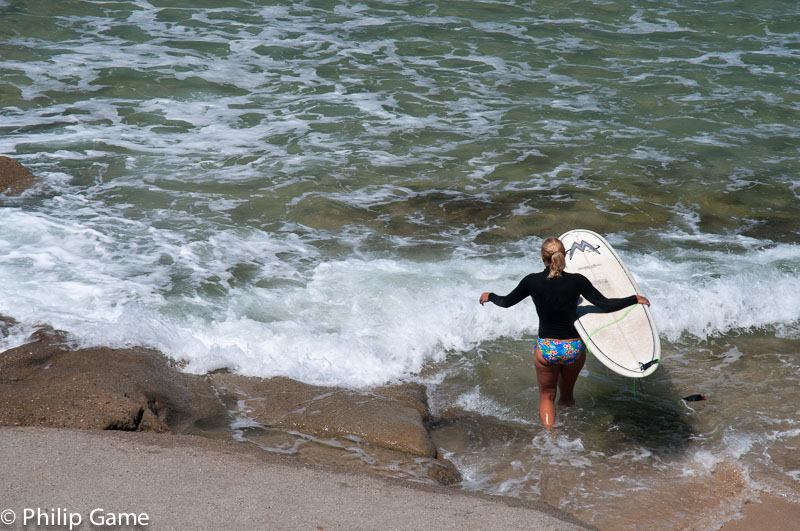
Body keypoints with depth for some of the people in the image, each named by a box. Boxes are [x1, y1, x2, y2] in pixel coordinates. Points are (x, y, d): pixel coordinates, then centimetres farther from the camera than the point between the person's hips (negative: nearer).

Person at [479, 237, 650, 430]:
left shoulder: (532, 281, -9)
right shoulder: (576, 281, -11)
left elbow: (506, 302, 4)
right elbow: (605, 305, -11)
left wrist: (489, 296, 26)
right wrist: (635, 299, 3)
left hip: (546, 349, 0)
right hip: (574, 349, 0)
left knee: (546, 397, 17)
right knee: (567, 396, 24)